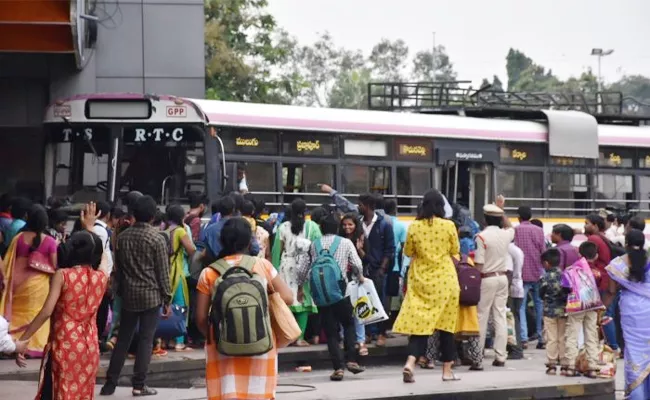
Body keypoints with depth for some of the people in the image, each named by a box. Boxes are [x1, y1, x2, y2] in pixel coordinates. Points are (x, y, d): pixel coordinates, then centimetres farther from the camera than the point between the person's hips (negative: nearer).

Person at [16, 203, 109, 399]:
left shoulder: (63, 275, -9)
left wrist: (22, 341, -12)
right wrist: (90, 227, 39)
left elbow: (46, 312, -15)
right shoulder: (101, 277, 3)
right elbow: (102, 255, 27)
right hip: (89, 348, 4)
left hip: (63, 347, -4)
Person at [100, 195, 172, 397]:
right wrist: (167, 299, -1)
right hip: (151, 295, -4)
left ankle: (110, 383, 9)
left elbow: (118, 268, 12)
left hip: (128, 295, 4)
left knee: (123, 339, 10)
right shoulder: (156, 238, -8)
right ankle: (139, 385, -1)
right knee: (145, 340, 0)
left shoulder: (123, 237, 5)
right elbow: (163, 272, -7)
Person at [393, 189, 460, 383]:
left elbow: (408, 252, 7)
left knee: (419, 321, 2)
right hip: (444, 279, -1)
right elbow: (455, 250, 5)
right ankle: (447, 370, 12)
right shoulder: (449, 226, -8)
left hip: (420, 279, 1)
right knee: (445, 323, 7)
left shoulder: (414, 226, -3)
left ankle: (410, 362, -18)